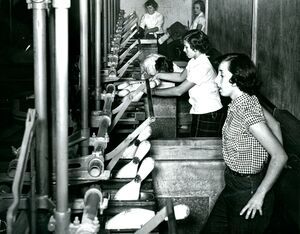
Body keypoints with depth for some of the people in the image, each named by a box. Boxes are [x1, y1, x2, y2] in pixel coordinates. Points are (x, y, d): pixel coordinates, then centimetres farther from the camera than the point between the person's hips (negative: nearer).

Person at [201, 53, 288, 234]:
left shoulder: (247, 112, -27)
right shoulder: (240, 102, -1)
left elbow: (280, 157, -27)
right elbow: (274, 125, 11)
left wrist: (260, 195, -22)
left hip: (247, 190, -9)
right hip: (233, 185, 9)